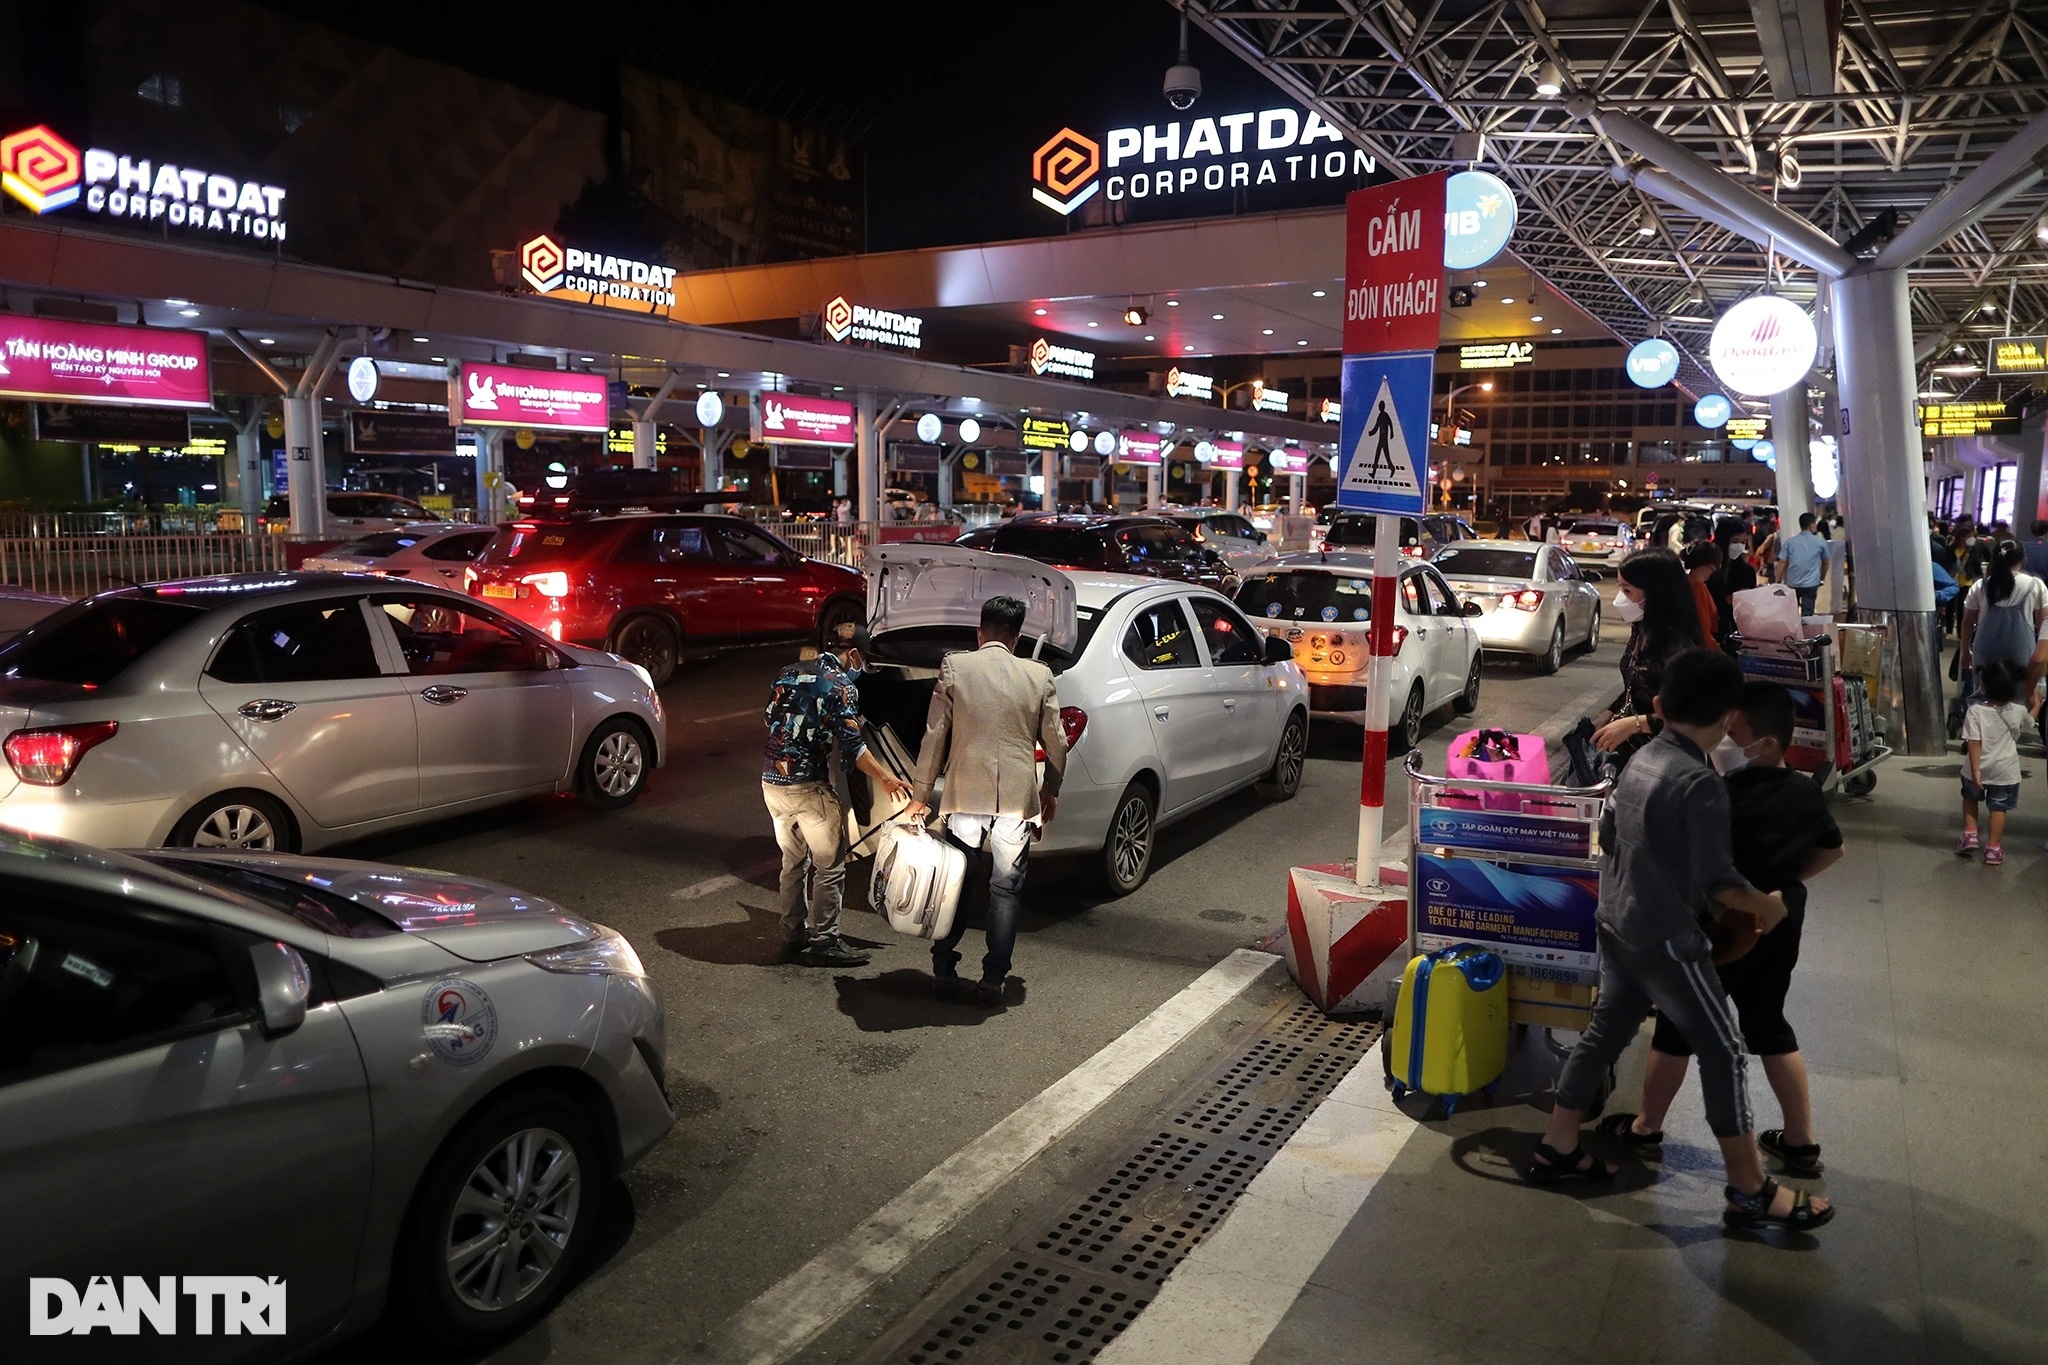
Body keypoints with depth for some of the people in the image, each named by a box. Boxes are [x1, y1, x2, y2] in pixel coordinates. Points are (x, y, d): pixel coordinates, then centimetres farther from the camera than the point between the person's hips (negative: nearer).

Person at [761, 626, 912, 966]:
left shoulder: (789, 673, 12)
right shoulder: (840, 685, -9)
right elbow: (852, 745, -14)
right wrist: (886, 779, -5)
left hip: (771, 781, 7)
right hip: (808, 786, -7)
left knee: (793, 862, 18)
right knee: (829, 865, 4)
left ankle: (793, 936, 25)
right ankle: (823, 942, 7)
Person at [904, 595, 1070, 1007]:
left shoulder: (953, 668, -2)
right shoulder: (1039, 676, 1)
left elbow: (934, 736, -2)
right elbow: (1055, 742, 5)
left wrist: (920, 795, 6)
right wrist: (1050, 791, 21)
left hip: (965, 795, 0)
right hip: (1018, 798, 0)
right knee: (1005, 891, 10)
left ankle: (944, 974, 19)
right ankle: (992, 982, 11)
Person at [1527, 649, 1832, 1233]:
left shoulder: (1639, 762, 5)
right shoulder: (1700, 784, -21)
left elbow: (1608, 838, 16)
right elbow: (1718, 882, -22)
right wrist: (1768, 906, -4)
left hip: (1617, 924, 9)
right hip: (1666, 939, -9)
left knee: (1606, 1031, 17)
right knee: (1722, 1053, 2)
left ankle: (1557, 1147, 26)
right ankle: (1750, 1190, 11)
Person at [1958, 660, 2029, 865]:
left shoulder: (1975, 710, -18)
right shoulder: (2018, 712, -10)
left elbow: (1973, 742, -20)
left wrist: (1975, 770, -17)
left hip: (1978, 769, -1)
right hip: (2005, 771, 1)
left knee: (1970, 798, 26)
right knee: (1999, 808, 13)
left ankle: (1970, 834, 18)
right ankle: (1993, 848, 14)